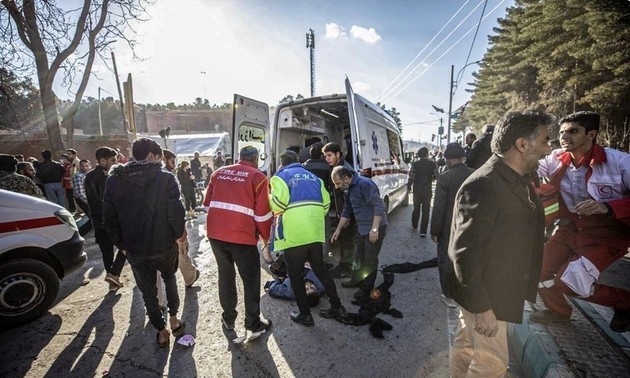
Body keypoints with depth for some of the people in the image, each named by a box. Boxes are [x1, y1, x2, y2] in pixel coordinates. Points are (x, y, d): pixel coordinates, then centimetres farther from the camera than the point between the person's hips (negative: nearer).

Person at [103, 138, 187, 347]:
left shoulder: (114, 181, -1)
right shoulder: (165, 178, -14)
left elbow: (109, 218, 2)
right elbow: (176, 212, -17)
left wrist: (121, 243, 11)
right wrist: (179, 233, 0)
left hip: (134, 249, 2)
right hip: (163, 245, -2)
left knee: (148, 291, 19)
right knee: (169, 278, 27)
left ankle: (161, 331, 30)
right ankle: (173, 319, 29)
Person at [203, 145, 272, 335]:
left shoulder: (219, 172, 12)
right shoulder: (258, 177, -3)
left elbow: (207, 203, 15)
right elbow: (262, 213, -6)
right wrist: (266, 237, 9)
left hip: (215, 233, 5)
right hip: (242, 235, -5)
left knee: (225, 274, 22)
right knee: (251, 279, 11)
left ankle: (228, 318, 34)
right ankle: (253, 324, 20)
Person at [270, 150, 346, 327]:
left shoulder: (281, 176, 1)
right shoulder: (313, 177, 17)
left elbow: (278, 202, -16)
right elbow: (325, 203, 11)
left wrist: (275, 211, 6)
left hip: (294, 235, -5)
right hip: (315, 232, 6)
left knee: (295, 275, 11)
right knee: (321, 270, 20)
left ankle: (305, 315, 20)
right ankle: (337, 306, 28)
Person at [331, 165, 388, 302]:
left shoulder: (365, 184, -21)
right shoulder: (349, 189, 7)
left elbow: (378, 206, -25)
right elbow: (347, 210, 16)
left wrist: (374, 229, -27)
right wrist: (338, 229, 16)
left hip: (375, 228, -9)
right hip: (362, 228, 9)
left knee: (370, 259, 3)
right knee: (360, 257, 18)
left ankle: (366, 289, 18)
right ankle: (359, 281, 37)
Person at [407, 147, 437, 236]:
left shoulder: (415, 164, -9)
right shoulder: (433, 164, -6)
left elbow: (411, 177, -10)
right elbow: (436, 176, -2)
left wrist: (409, 186, 5)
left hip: (417, 190, 1)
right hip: (427, 191, -1)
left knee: (416, 209, 19)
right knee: (426, 211, 5)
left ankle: (414, 226, 34)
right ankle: (423, 232, 3)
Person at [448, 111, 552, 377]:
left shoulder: (519, 180, 5)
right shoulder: (483, 186, -26)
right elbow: (464, 252, -28)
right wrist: (482, 307, -24)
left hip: (498, 288, 8)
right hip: (483, 295, -8)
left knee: (466, 344, 24)